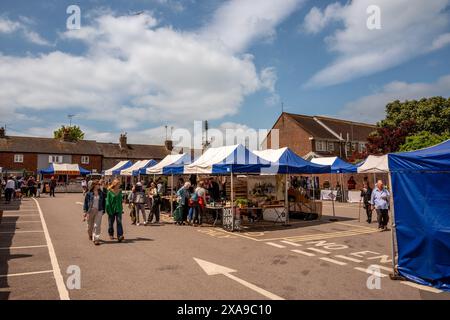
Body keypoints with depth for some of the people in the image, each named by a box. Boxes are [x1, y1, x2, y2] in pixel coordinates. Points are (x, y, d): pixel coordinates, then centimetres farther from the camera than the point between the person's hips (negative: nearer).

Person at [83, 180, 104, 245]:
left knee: (97, 225, -6)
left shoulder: (101, 193, 4)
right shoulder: (89, 193, -5)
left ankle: (96, 239, -3)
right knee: (90, 225, 14)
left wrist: (103, 210, 9)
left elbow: (103, 202, 9)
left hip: (98, 211, 1)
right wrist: (85, 211, -6)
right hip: (90, 210, -1)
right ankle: (90, 235, 43)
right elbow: (85, 202, -2)